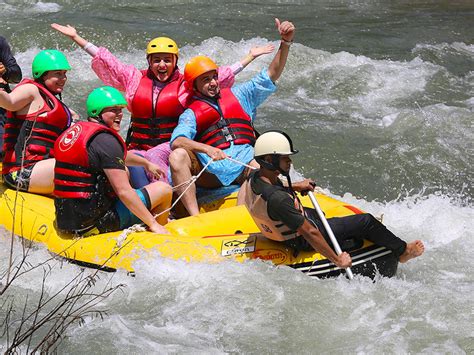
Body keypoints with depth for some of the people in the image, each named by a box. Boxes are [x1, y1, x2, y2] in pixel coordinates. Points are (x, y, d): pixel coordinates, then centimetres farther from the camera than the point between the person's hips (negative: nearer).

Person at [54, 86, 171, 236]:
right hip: (96, 224, -9)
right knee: (164, 189, 1)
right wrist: (153, 224, -13)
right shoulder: (105, 140, -16)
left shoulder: (77, 130, 13)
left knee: (122, 172, 31)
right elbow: (124, 191, -19)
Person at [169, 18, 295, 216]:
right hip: (211, 173, -1)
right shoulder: (191, 113, 10)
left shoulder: (238, 95, 21)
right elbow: (177, 141, -9)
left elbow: (271, 75, 19)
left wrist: (286, 42, 6)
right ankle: (195, 217, -40)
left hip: (245, 165, 2)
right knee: (178, 156, -31)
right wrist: (207, 149, -27)